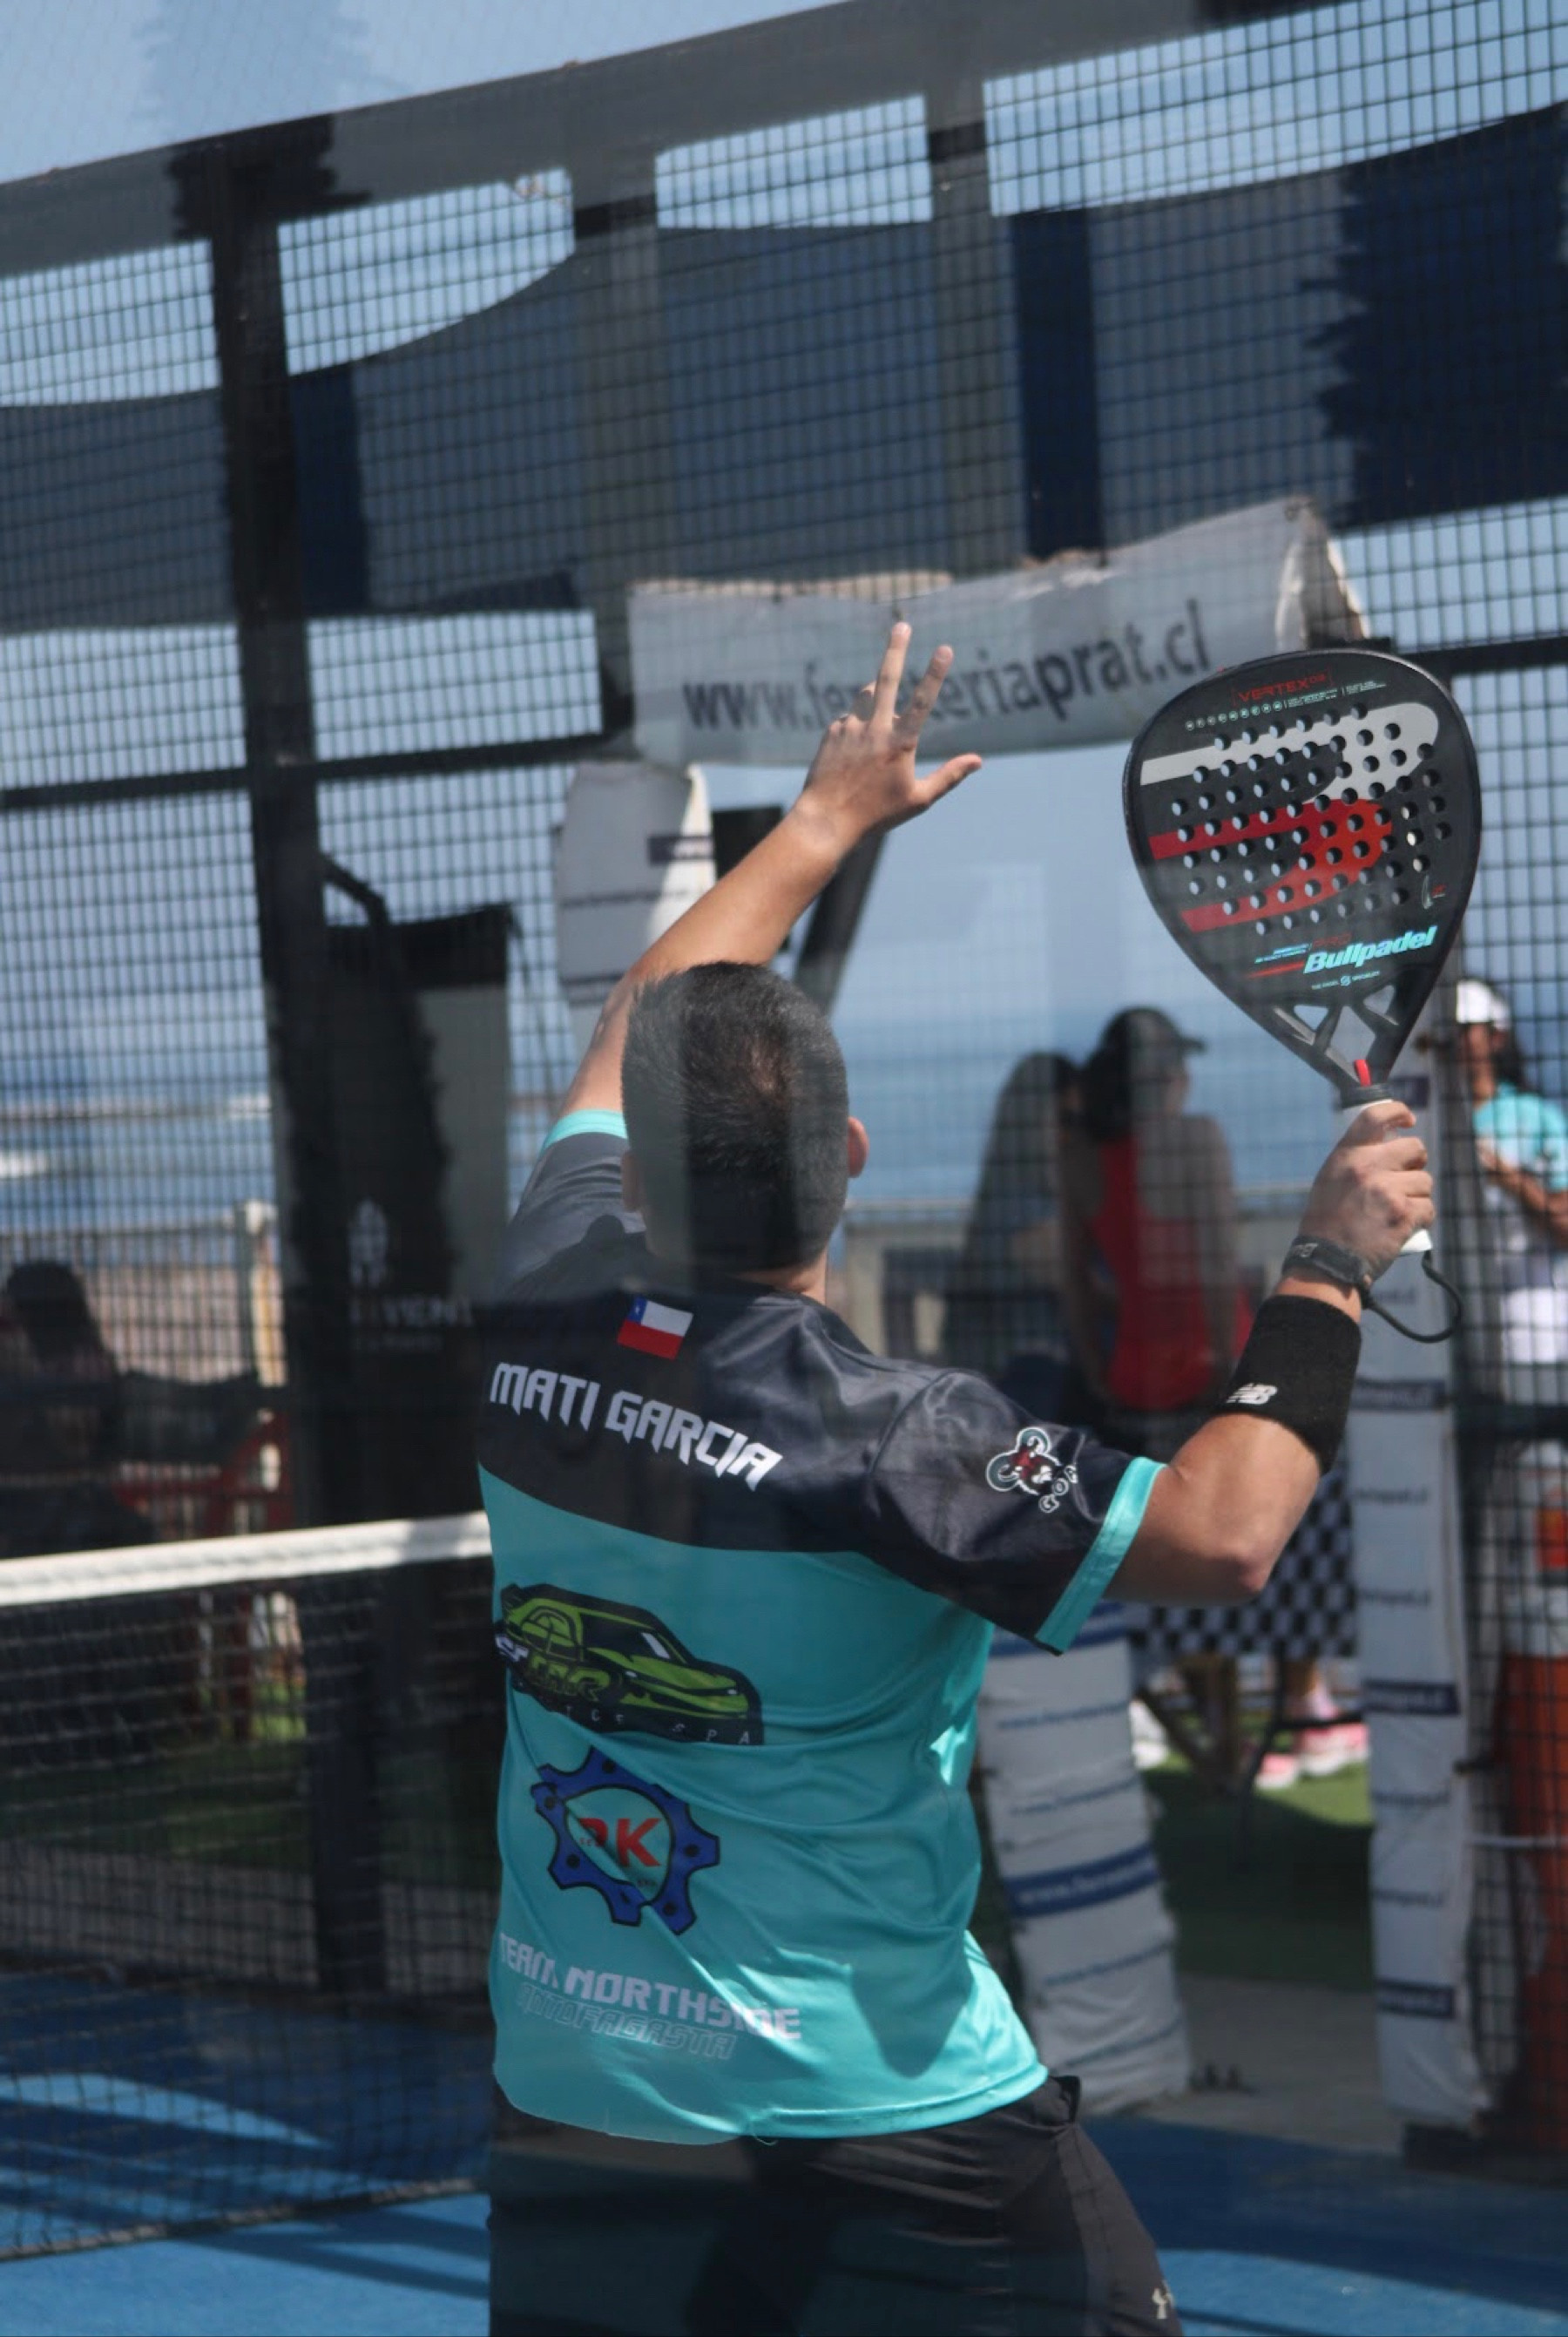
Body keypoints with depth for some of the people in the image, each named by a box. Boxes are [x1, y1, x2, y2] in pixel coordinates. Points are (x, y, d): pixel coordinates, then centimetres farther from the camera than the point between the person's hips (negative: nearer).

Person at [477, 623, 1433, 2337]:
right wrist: (1333, 1269, -10)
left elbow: (636, 1040, 14)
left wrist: (833, 815, 25)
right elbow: (1223, 1536, -23)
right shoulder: (880, 1439, -21)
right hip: (878, 2120, -5)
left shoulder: (543, 1324, -4)